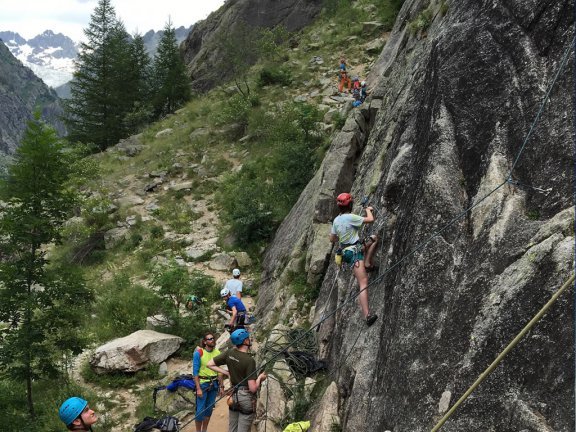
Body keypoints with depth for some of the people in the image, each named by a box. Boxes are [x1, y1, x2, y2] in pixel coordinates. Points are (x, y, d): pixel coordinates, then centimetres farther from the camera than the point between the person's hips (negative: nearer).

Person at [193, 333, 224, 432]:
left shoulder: (217, 353, 1)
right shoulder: (199, 353, -13)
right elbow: (195, 372, -12)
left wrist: (221, 386, 7)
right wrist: (198, 388, -15)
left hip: (214, 384, 5)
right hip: (202, 383, -4)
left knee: (209, 409, 12)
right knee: (201, 410, -2)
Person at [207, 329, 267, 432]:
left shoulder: (229, 353, -4)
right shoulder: (249, 360, -21)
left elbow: (210, 364, 5)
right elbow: (253, 388, -22)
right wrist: (260, 378, -3)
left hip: (234, 396, 7)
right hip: (246, 397, -6)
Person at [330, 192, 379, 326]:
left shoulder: (336, 220, 10)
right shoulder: (350, 217, -14)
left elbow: (332, 239, 19)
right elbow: (371, 219, -11)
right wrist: (368, 210, 9)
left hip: (346, 250, 9)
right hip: (353, 251, -9)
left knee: (374, 238, 22)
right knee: (363, 283, -18)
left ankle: (367, 263, 12)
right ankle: (367, 315, -27)